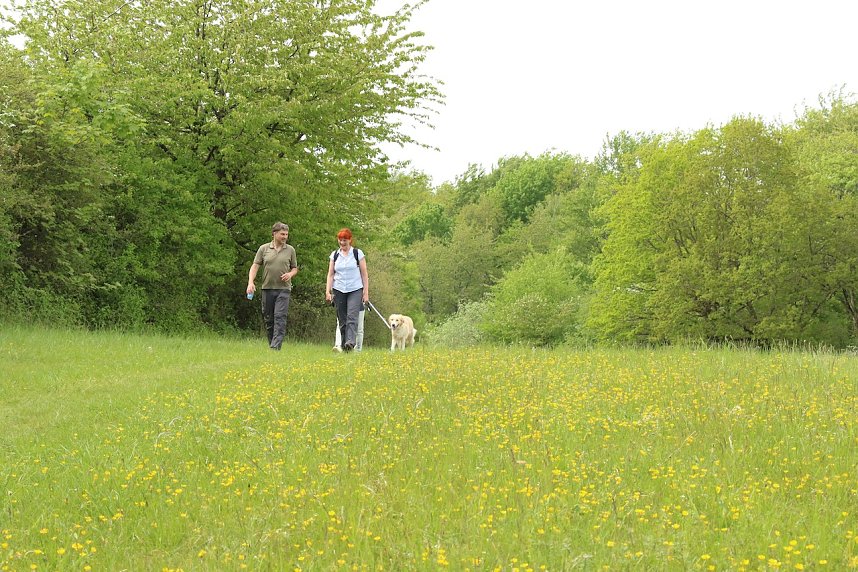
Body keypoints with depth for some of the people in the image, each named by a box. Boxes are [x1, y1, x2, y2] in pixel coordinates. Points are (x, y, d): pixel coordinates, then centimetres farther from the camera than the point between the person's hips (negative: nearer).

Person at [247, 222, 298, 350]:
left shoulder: (290, 250, 7)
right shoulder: (263, 249, 5)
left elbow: (295, 268, 15)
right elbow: (255, 266, 2)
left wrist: (290, 274, -8)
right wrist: (251, 282, -11)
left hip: (284, 288, -1)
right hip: (267, 288, 1)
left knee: (280, 317, -13)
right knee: (268, 319, 7)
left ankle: (276, 346, -18)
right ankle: (270, 344, 19)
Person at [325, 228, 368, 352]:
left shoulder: (358, 253, 3)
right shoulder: (334, 255, 11)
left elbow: (364, 274, 3)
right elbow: (330, 275, 9)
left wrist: (366, 293, -2)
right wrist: (328, 292, -2)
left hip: (355, 290, -3)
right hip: (339, 291, 3)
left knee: (352, 317, -19)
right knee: (341, 320, 2)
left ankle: (351, 342, -32)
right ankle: (342, 345, 5)